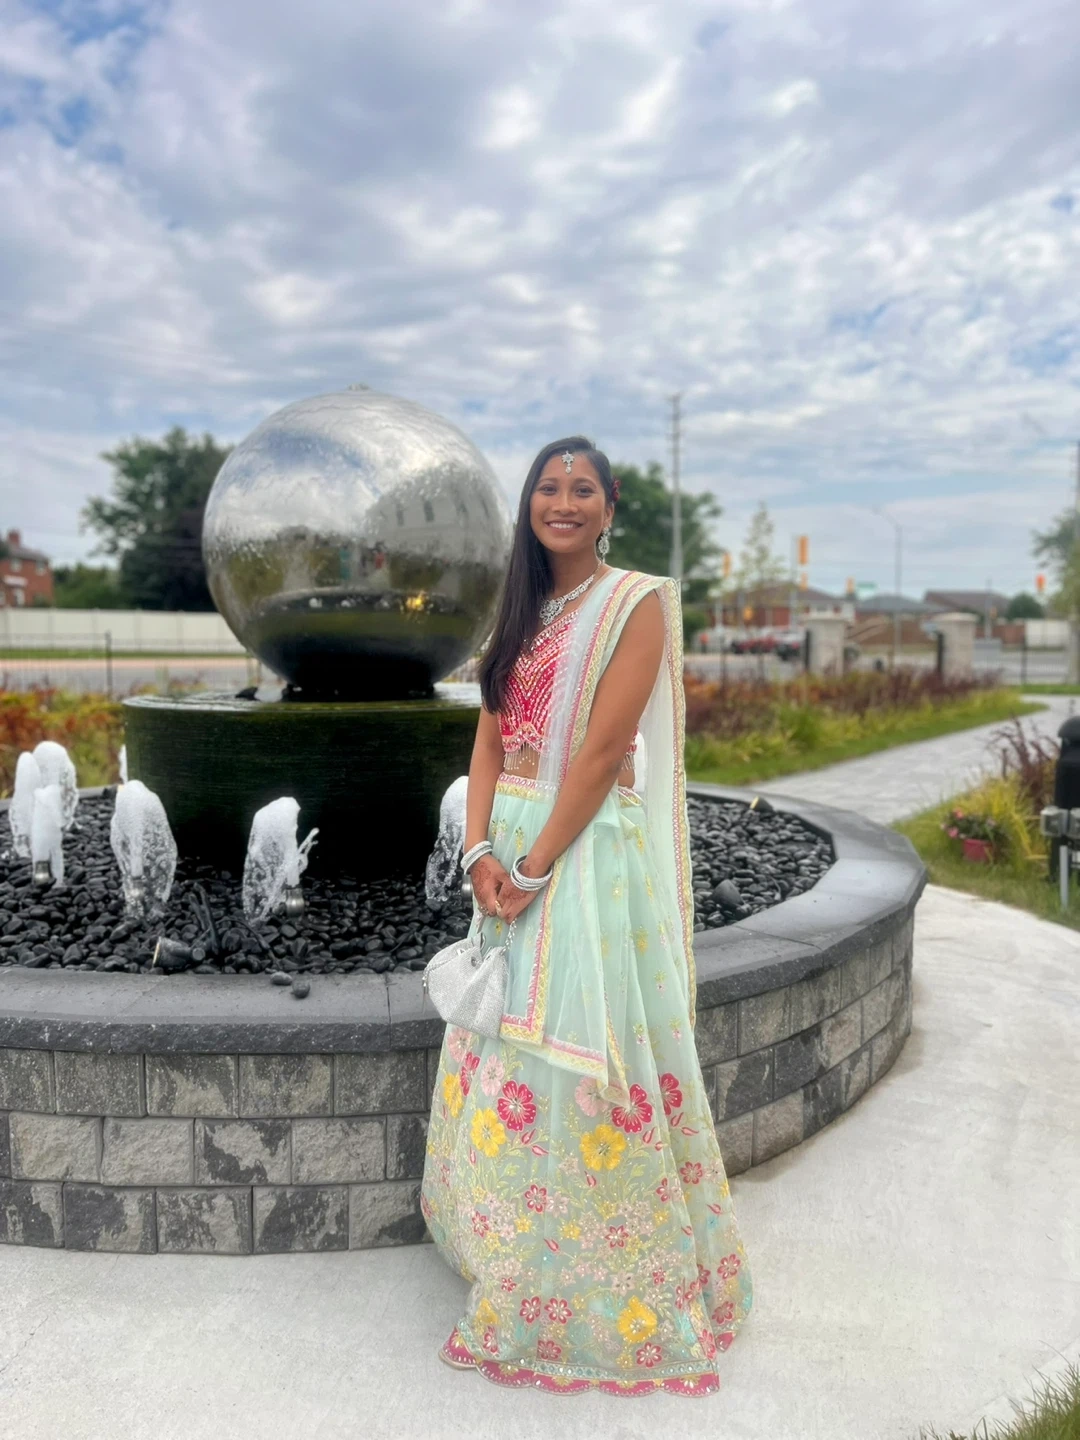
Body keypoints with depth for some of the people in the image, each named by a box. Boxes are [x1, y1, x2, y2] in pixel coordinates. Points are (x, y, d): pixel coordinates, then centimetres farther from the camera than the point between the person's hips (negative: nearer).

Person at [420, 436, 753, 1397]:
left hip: (590, 853, -7)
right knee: (506, 1047, 15)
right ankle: (513, 1242, 37)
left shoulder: (637, 604, -8)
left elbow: (602, 752, -15)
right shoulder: (522, 611, 13)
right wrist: (481, 851, -5)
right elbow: (490, 738, 8)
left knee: (586, 1046, 1)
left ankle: (607, 1287, 22)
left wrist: (534, 865, -16)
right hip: (511, 854, 7)